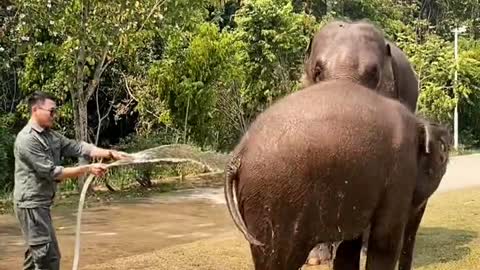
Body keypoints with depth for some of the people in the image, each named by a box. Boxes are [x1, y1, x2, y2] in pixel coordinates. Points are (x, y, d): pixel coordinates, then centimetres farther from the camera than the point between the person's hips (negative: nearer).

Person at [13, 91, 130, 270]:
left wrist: (111, 153, -7)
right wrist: (87, 169, -18)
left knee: (37, 252, 17)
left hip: (40, 203, 10)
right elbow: (51, 172, -20)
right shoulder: (27, 139, -18)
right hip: (31, 203, -10)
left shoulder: (51, 135, 9)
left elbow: (78, 147, 4)